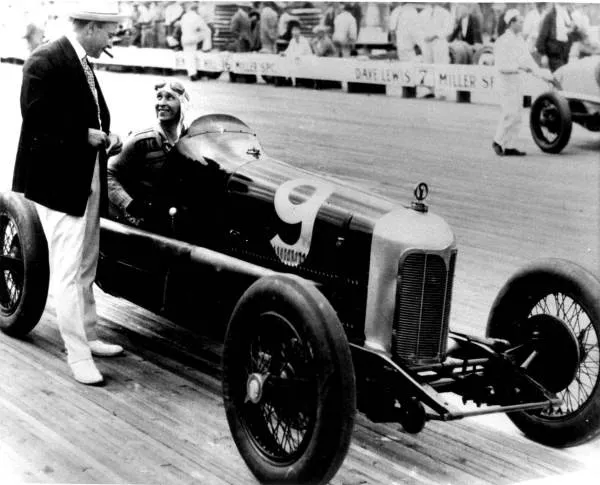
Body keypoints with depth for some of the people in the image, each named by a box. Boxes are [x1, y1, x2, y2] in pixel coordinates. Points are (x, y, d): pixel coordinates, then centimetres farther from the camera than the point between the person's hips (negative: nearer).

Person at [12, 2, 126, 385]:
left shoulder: (82, 63, 13)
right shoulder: (46, 61, -14)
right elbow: (37, 119, -22)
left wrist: (104, 138, 2)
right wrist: (86, 135, -19)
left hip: (87, 181, 9)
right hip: (58, 182, -9)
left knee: (85, 270, 18)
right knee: (67, 272, -4)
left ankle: (88, 336, 30)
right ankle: (78, 356, 1)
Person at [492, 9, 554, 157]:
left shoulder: (519, 40, 12)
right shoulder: (502, 42, -13)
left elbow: (528, 59, 13)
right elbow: (500, 65, -19)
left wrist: (541, 74, 5)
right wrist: (519, 66, -23)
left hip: (517, 79, 8)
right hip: (506, 79, -8)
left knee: (516, 115, 7)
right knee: (510, 114, -11)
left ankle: (509, 146, 10)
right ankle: (498, 142, 3)